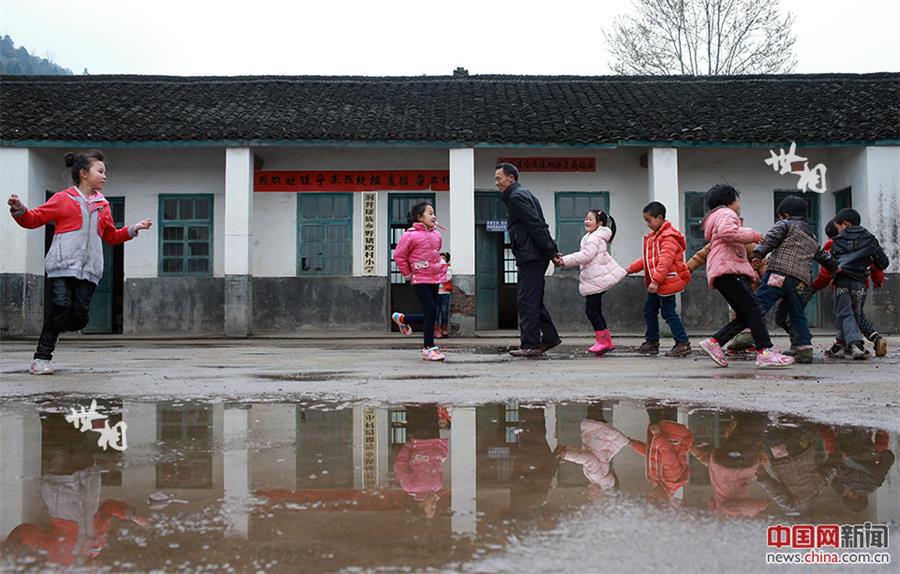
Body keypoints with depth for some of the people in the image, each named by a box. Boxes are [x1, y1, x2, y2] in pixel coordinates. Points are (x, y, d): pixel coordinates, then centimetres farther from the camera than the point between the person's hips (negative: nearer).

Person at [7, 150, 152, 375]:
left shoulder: (102, 205, 21)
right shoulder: (62, 199, 8)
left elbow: (112, 236, 29)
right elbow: (34, 219, 7)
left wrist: (133, 229, 17)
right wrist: (19, 210, -12)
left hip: (88, 269, 4)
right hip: (62, 266, -4)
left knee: (80, 317, -7)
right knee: (60, 306, -15)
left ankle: (51, 329, 25)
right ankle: (42, 358, -2)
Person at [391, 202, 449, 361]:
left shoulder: (437, 235, 10)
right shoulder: (410, 235, -11)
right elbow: (399, 256, -5)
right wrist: (408, 274, -2)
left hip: (435, 279, 7)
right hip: (420, 280, -7)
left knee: (430, 316, 8)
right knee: (431, 312, -13)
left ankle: (402, 318, 32)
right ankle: (428, 348, -1)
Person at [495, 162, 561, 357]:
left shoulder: (516, 197, -10)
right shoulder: (524, 194, 23)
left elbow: (536, 226, -17)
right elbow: (539, 226, 19)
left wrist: (550, 252, -18)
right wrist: (552, 251, 14)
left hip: (530, 256, -10)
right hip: (536, 256, 10)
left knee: (526, 301, -7)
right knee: (533, 300, 16)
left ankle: (530, 345, -6)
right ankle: (549, 337, 21)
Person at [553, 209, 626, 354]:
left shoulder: (595, 238, -13)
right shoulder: (590, 237, 21)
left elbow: (585, 256, -22)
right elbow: (583, 256, 20)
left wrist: (564, 261, -21)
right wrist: (563, 261, 9)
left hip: (596, 280, -11)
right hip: (596, 279, 11)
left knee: (591, 309, -8)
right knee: (595, 309, 13)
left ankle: (602, 341, -3)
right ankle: (607, 341, 19)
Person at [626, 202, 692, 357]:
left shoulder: (669, 237, -16)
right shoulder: (653, 236, 16)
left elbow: (665, 261, -25)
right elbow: (647, 259, 23)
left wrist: (656, 281, -31)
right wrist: (631, 269, 15)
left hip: (666, 282, -10)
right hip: (656, 283, 10)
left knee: (668, 312, -7)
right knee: (649, 311, 14)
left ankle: (683, 343, 1)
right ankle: (652, 342, 24)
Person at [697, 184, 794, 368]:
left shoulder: (716, 216, 35)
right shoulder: (726, 213, 2)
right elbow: (726, 231, -22)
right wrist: (752, 235, -12)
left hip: (724, 274, 11)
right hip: (728, 270, -11)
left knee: (744, 316, 5)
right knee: (753, 308, -18)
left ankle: (714, 343, 0)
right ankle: (765, 352, -26)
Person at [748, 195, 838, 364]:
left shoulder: (785, 225, 12)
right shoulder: (813, 239, 32)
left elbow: (770, 239, -6)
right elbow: (824, 257, 43)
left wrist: (757, 254, -15)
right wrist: (835, 268, 61)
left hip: (778, 274, -6)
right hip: (801, 283, 7)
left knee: (758, 304, -15)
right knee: (797, 316, 16)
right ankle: (805, 348, 10)